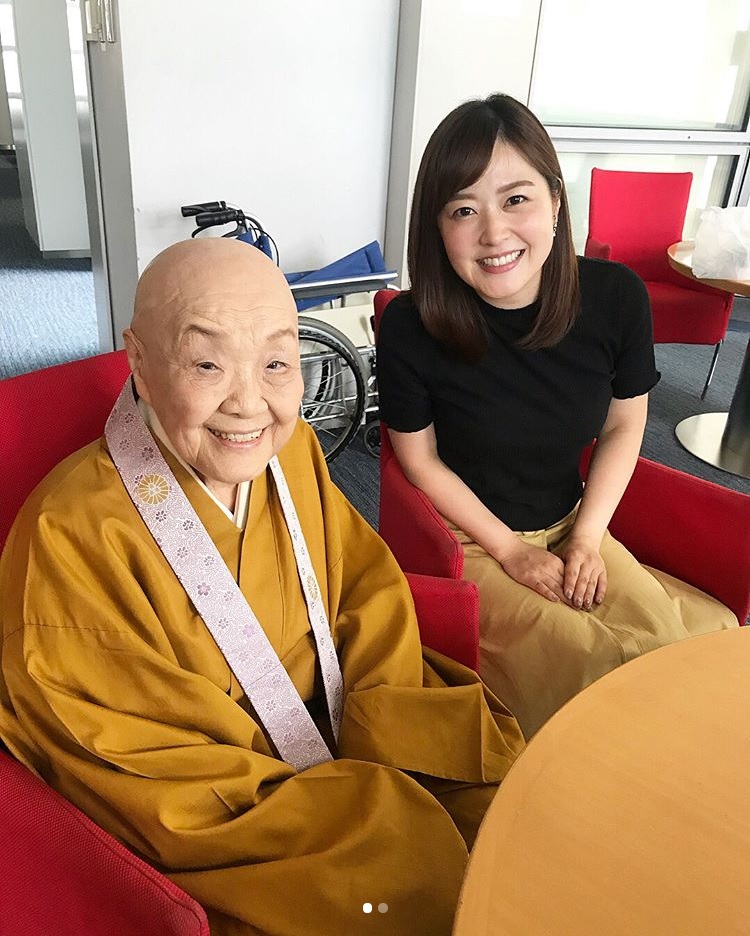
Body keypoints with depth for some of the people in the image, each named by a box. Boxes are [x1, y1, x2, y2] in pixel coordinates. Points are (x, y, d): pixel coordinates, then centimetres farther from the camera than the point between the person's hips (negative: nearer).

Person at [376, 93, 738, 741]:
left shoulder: (616, 297, -13)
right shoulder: (410, 328, -21)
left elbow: (624, 425, 1)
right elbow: (421, 460, -9)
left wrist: (586, 537, -5)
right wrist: (510, 550, -10)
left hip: (570, 525, 4)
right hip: (464, 539, -3)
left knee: (663, 638, -15)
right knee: (583, 661, -22)